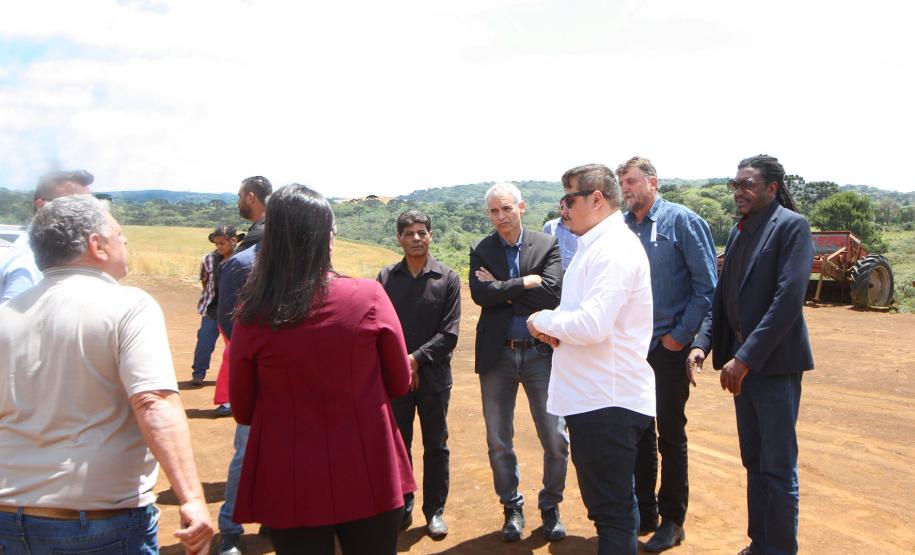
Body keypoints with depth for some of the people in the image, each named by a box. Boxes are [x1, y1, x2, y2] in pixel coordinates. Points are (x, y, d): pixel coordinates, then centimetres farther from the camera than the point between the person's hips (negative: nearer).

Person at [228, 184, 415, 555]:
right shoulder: (368, 296, -13)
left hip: (289, 487, 0)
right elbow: (400, 384, 0)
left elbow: (242, 410, 1)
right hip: (368, 480, 0)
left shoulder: (252, 315, -12)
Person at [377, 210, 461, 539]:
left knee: (436, 446, 9)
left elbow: (449, 333, -7)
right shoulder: (386, 277, 2)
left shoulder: (447, 278, -2)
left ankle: (435, 511, 24)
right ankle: (401, 508, 28)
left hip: (433, 376, -1)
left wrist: (417, 357, -16)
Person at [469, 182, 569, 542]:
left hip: (540, 352, -1)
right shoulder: (481, 251, 3)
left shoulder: (547, 245, -1)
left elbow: (552, 293, -15)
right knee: (498, 442, 11)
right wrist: (525, 283, -15)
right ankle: (512, 508, 30)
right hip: (497, 354, 1)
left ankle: (550, 507, 26)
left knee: (556, 440, 4)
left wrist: (502, 289, -13)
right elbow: (480, 294, -13)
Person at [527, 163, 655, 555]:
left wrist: (543, 321, -11)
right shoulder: (597, 246, 16)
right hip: (595, 398, 10)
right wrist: (557, 328, 3)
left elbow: (592, 325, -28)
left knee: (612, 513, 1)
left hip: (608, 404, -10)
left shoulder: (614, 248, -17)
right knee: (613, 507, 20)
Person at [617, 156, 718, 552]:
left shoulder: (682, 221, -8)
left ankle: (672, 521, 23)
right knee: (638, 432, 14)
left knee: (670, 436, 8)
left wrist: (681, 335, -13)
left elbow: (707, 286, -11)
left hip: (668, 347, -4)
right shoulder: (621, 227, 4)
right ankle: (643, 512, 30)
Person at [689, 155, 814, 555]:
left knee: (777, 467, 1)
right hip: (741, 362, 8)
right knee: (754, 462, 17)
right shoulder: (738, 231, 13)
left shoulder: (791, 225, -10)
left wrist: (746, 357, -22)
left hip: (774, 362, -7)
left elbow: (788, 298, -19)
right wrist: (703, 342, -3)